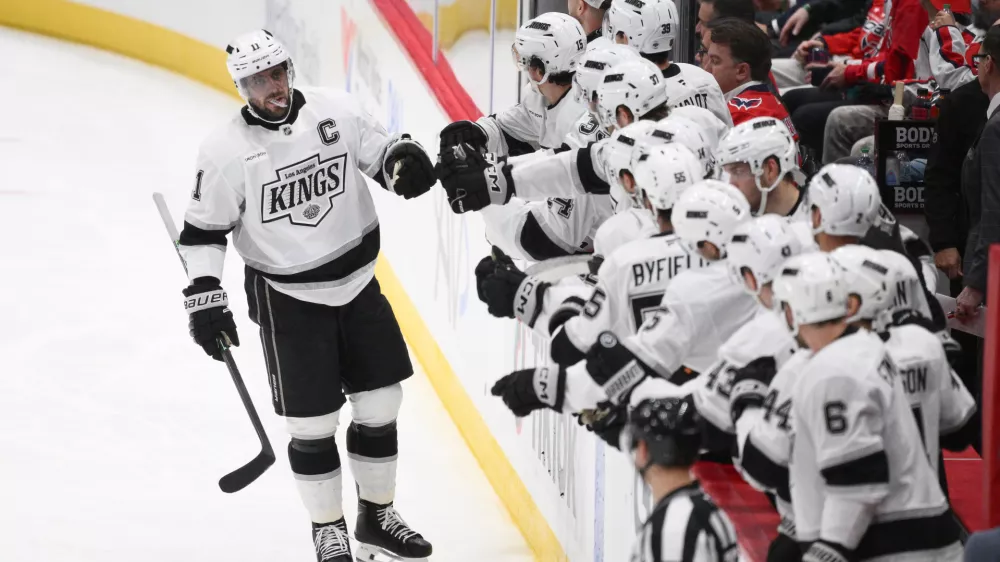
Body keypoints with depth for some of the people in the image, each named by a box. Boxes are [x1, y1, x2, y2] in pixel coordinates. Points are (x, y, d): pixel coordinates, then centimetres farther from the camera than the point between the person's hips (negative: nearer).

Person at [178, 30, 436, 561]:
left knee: (380, 403, 9)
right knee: (312, 423, -1)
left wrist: (403, 160, -17)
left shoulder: (335, 110, -6)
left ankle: (377, 516, 28)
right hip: (288, 298, -4)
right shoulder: (226, 151, -14)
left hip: (358, 283, 4)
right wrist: (204, 298, -12)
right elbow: (203, 229, -6)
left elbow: (379, 150, 6)